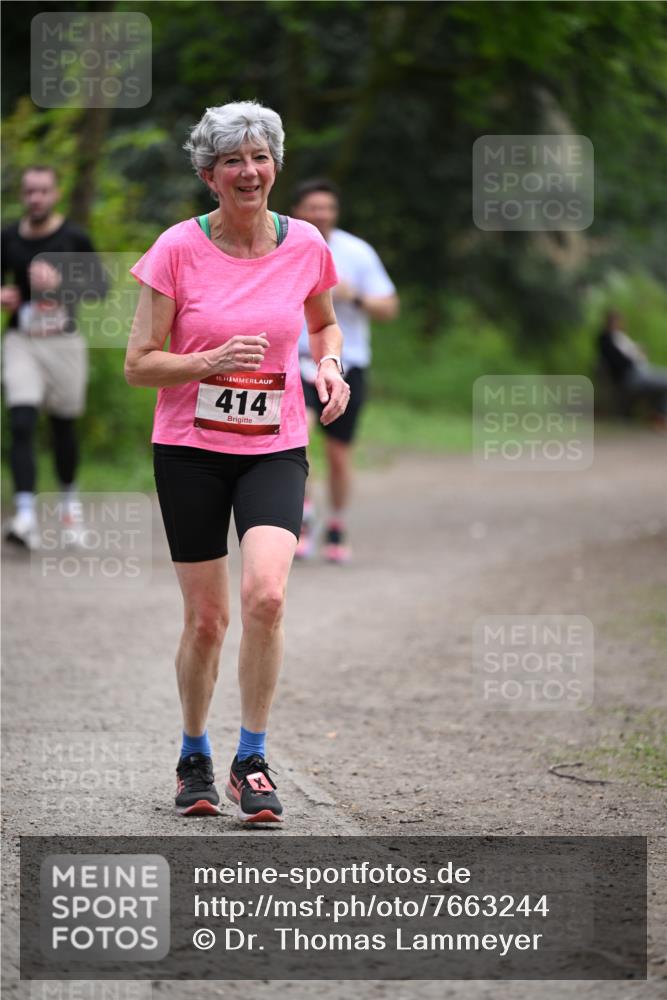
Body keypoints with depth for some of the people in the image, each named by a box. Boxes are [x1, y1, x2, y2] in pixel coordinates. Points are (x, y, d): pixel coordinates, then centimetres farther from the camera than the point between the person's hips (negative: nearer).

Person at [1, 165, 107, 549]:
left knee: (64, 427, 11)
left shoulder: (74, 238, -5)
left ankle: (70, 499, 37)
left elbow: (101, 286, -8)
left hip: (65, 342, -1)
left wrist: (59, 280, -23)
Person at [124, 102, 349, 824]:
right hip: (191, 448, -1)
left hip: (275, 447, 1)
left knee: (265, 594, -21)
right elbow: (138, 364, -6)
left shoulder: (304, 244, 0)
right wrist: (213, 361, -21)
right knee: (206, 618, 3)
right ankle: (194, 756, 27)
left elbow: (324, 323, 21)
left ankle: (251, 759, -6)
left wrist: (331, 365, -1)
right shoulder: (178, 249, -8)